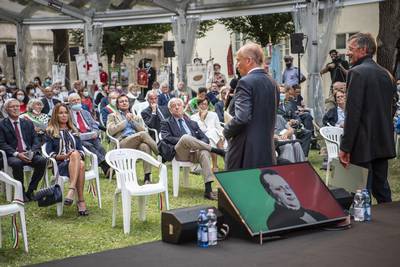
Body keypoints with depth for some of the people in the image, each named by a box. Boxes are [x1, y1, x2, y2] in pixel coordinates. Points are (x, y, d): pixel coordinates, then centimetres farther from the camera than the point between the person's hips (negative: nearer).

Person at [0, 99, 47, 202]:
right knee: (17, 163, -37)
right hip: (12, 156, -3)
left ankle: (30, 191, -15)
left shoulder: (28, 123, 18)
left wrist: (32, 152, -12)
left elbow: (36, 140, 10)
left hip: (29, 154, 3)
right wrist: (17, 154, -18)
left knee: (42, 160, -27)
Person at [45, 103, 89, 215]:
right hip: (60, 164, -3)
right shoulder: (50, 132, 15)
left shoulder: (74, 131, 28)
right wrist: (63, 156, -14)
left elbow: (81, 149, 18)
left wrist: (79, 155, -6)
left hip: (77, 160, 4)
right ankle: (81, 201, -48)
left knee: (81, 164, -36)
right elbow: (49, 152, 3)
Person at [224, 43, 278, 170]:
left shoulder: (246, 82, -13)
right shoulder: (272, 83, 12)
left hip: (245, 151, -7)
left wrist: (226, 131, -6)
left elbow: (242, 118, -21)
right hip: (267, 149, 8)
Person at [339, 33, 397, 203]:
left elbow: (352, 113, -18)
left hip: (363, 145, -8)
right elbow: (390, 110, 15)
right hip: (383, 144, 8)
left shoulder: (357, 72, -13)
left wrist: (345, 147, -15)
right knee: (382, 189, 15)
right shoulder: (386, 74, 11)